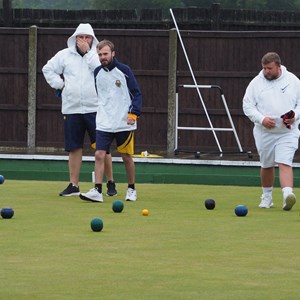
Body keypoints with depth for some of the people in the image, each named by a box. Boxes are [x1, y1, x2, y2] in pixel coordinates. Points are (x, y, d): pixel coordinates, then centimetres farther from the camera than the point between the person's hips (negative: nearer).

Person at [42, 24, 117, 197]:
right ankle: (74, 185, 11)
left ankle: (111, 183, 8)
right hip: (72, 109, 2)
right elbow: (48, 69, 16)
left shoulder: (98, 55, 2)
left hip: (95, 109, -2)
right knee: (74, 147, 5)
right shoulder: (65, 55, 8)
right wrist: (60, 85, 4)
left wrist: (87, 52, -13)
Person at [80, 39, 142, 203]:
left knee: (126, 156, 6)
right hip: (103, 124, 3)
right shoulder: (97, 73, 6)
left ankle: (131, 189, 22)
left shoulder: (124, 70, -5)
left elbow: (136, 93, -2)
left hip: (123, 122, -3)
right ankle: (97, 191, -13)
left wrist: (134, 113, -12)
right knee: (99, 155, -10)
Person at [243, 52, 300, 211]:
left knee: (285, 164, -17)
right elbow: (247, 105, 0)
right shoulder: (256, 82, 0)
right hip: (264, 132, 2)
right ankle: (267, 196, 30)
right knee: (266, 165, 13)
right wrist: (262, 119, -15)